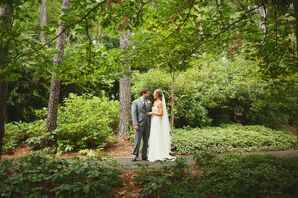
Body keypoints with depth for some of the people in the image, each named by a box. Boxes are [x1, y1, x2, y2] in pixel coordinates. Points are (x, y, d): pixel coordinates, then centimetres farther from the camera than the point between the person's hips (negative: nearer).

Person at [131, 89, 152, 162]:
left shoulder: (149, 103, 15)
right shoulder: (135, 102, 1)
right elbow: (134, 114, -6)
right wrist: (135, 124, -16)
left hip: (147, 124, 5)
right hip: (139, 124, -5)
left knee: (146, 141, 7)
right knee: (137, 141, -5)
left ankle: (144, 156, 15)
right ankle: (135, 156, 4)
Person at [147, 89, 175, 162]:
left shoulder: (160, 102, -11)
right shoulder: (155, 102, 15)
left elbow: (161, 113, -16)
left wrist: (152, 113, -13)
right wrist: (150, 113, 9)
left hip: (157, 122, -9)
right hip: (153, 122, 9)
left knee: (157, 138, -5)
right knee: (153, 138, 9)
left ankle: (159, 155, 2)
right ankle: (154, 155, 15)